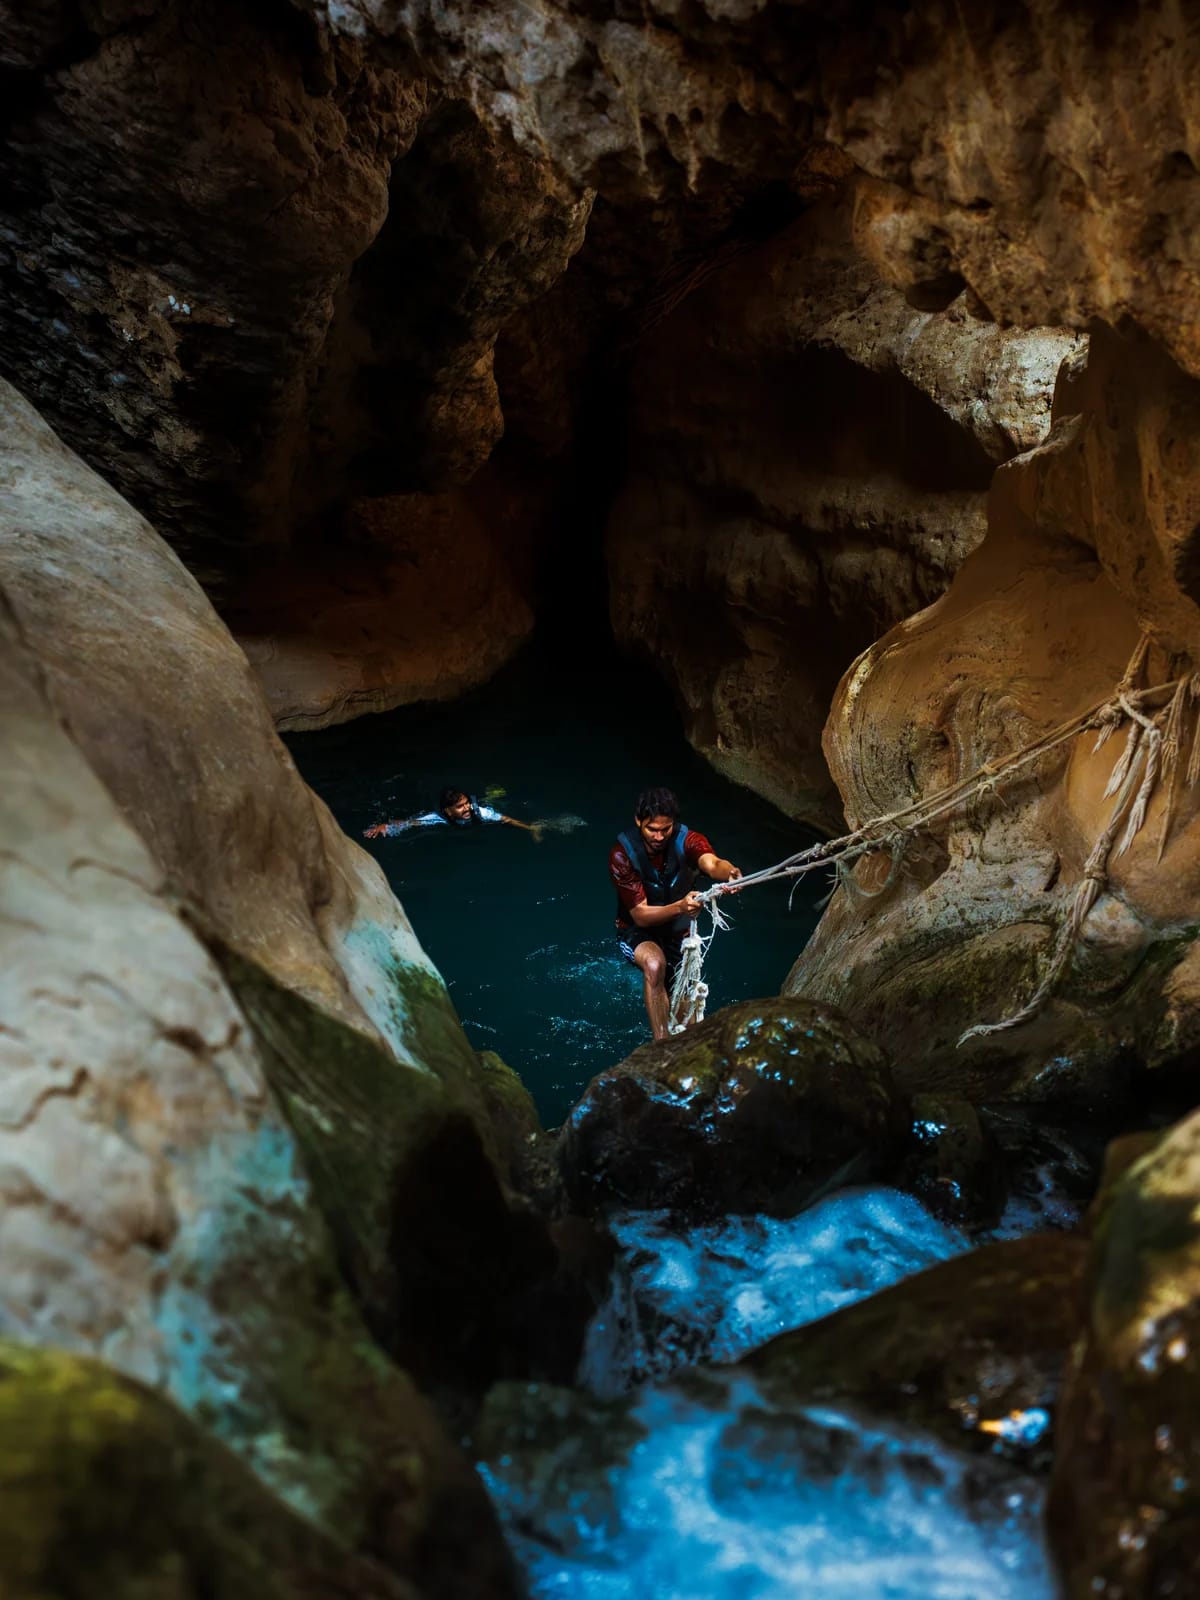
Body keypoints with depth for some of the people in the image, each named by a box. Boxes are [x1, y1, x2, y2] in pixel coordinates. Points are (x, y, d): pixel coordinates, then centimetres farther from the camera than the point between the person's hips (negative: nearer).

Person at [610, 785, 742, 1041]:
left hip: (680, 932, 3)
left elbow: (711, 863, -41)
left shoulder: (687, 840, -18)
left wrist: (729, 873, -67)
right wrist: (679, 907, -46)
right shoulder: (622, 854, -22)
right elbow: (641, 916, -26)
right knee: (655, 964, -35)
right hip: (638, 932, -3)